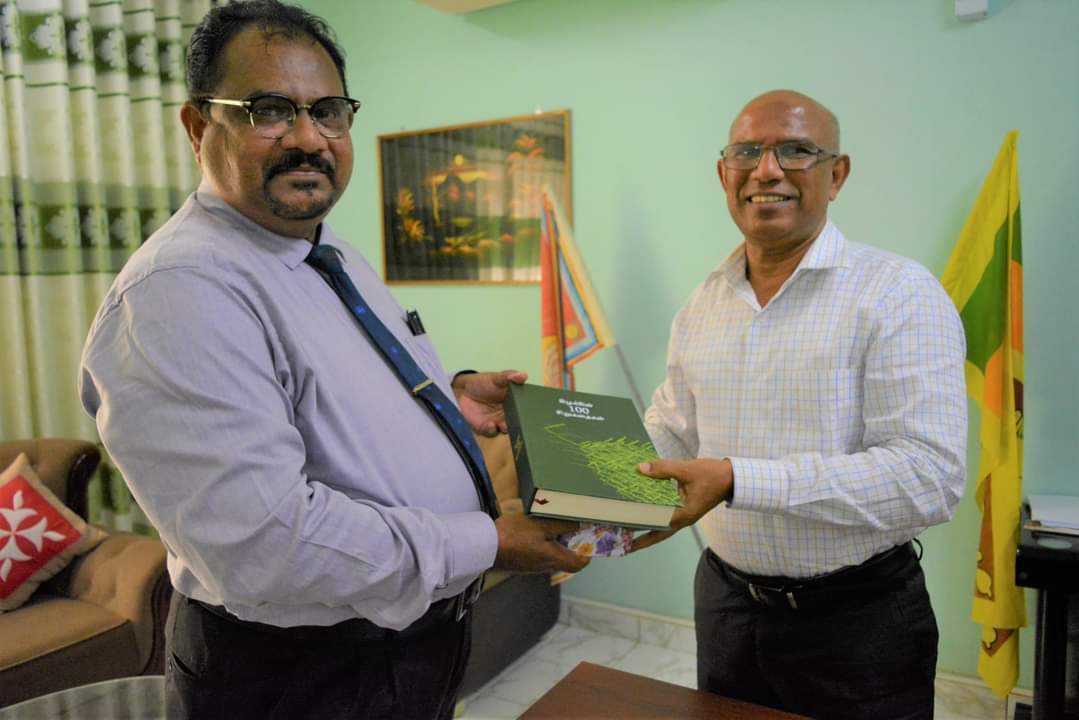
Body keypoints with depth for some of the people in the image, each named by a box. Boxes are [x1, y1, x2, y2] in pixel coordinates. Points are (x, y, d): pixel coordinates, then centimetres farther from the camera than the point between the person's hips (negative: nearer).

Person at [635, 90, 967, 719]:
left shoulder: (898, 293, -15)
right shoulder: (704, 303, 3)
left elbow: (930, 476, -24)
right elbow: (670, 434, 9)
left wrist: (738, 481, -31)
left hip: (858, 621, -4)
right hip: (724, 601, 5)